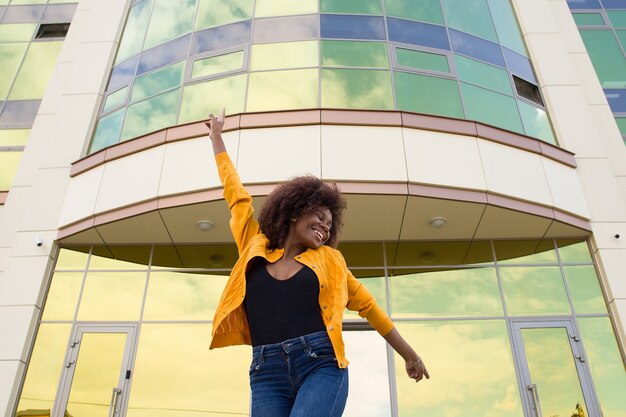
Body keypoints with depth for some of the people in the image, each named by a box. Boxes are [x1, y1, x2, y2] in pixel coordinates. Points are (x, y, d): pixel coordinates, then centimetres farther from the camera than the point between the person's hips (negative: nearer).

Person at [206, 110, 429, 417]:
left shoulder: (328, 258, 15)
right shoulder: (254, 247, 14)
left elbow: (367, 306, 24)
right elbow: (236, 194, 23)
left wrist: (408, 354, 29)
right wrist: (217, 137, 34)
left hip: (321, 366, -1)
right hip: (267, 374, 1)